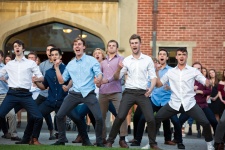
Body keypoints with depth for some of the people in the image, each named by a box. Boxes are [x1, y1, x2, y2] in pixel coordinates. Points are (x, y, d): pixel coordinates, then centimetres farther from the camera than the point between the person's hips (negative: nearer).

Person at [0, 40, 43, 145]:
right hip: (12, 94, 1)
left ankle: (34, 139, 7)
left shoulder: (31, 63, 11)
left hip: (25, 94, -1)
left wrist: (37, 79, -13)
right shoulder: (9, 64, 17)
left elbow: (41, 77, 7)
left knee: (38, 117, -13)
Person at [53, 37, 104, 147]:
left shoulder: (92, 60, 0)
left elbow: (99, 75, -8)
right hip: (74, 94, 4)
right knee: (59, 115, -1)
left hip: (88, 94, -4)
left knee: (99, 118, -16)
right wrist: (56, 67, 5)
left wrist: (98, 79, -31)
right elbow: (61, 80, 14)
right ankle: (61, 139, 17)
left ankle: (99, 141, 5)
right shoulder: (70, 64, 13)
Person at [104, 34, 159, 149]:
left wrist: (151, 88, -15)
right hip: (129, 92, 0)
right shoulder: (126, 60, 6)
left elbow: (153, 76, 4)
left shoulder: (148, 59, 4)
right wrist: (119, 69, -13)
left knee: (150, 119, -6)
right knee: (120, 117, -9)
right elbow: (117, 78, 8)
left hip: (142, 93, 0)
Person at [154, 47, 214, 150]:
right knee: (156, 119, -5)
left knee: (205, 122, -12)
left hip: (189, 103, -2)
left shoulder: (193, 71, 1)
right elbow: (158, 84, 9)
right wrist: (156, 72, -2)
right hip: (174, 104, 2)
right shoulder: (170, 72, 8)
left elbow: (207, 84, -2)